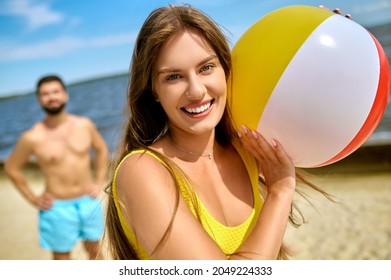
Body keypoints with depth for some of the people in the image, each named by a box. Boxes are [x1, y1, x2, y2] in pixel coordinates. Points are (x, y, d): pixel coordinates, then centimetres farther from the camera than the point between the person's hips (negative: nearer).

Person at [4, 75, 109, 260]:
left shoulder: (84, 125, -5)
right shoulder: (32, 138, -14)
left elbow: (101, 149, 13)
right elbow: (11, 168, 0)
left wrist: (100, 182, 6)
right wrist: (33, 199, -2)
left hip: (89, 202, 3)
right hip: (58, 208, -3)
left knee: (94, 250, 19)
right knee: (62, 257, 11)